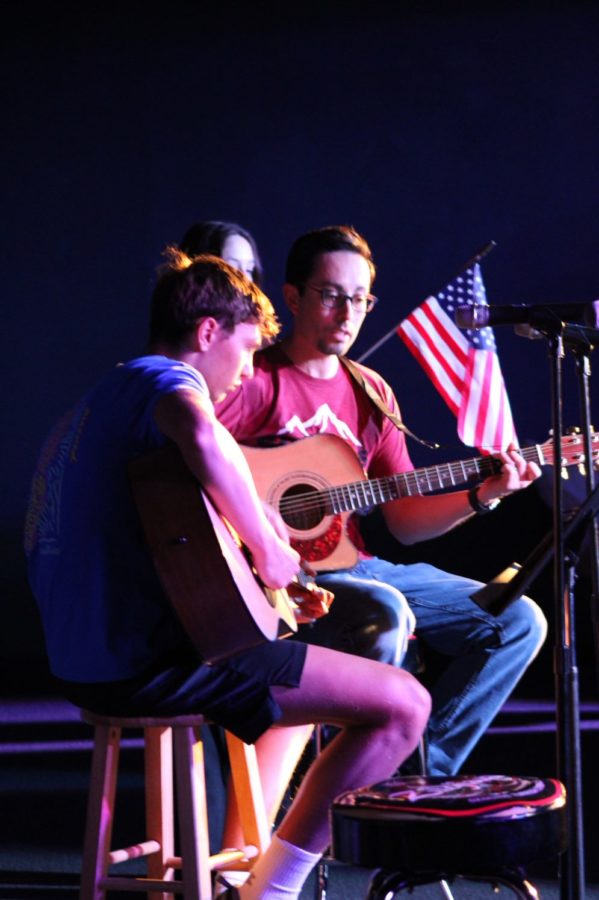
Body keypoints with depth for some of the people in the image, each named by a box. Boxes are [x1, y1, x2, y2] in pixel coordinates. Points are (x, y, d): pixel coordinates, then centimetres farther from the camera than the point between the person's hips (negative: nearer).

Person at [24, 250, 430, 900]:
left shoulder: (101, 397, 23)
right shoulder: (163, 378, -7)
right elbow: (202, 436, -34)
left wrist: (277, 594, 25)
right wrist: (268, 550, -21)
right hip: (150, 658, -10)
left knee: (298, 674, 34)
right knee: (403, 705, -11)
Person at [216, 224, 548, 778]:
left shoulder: (372, 394, 13)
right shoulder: (255, 380, -8)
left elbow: (405, 523, 12)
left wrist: (480, 496, -2)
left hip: (354, 565, 8)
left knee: (519, 622, 1)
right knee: (384, 613, -38)